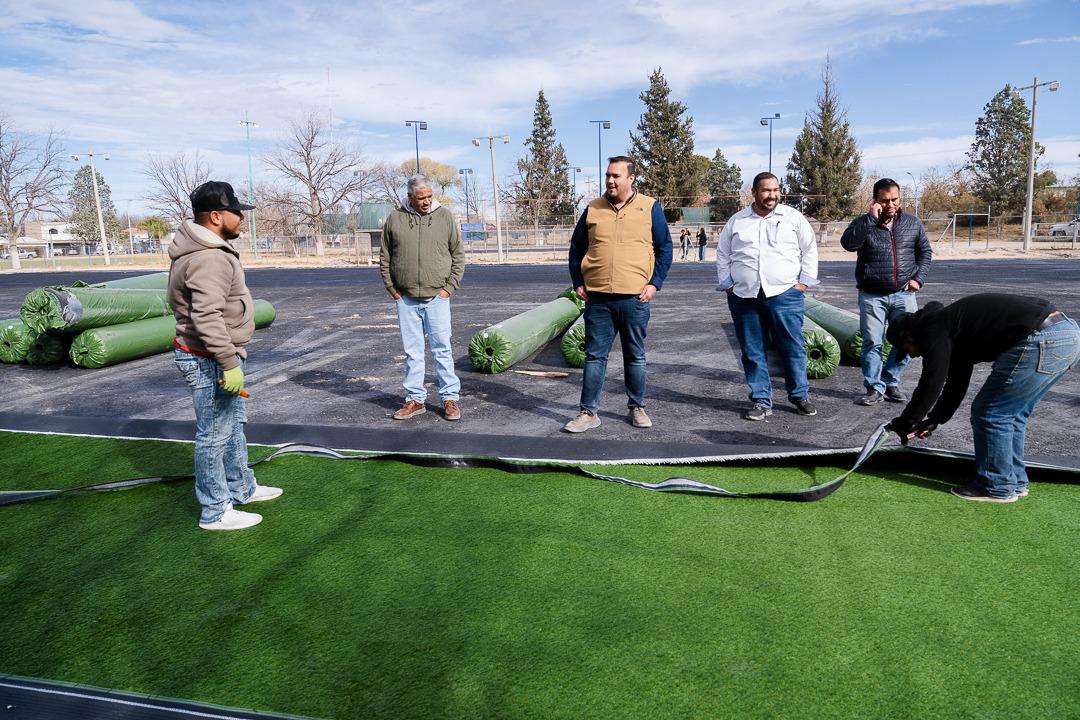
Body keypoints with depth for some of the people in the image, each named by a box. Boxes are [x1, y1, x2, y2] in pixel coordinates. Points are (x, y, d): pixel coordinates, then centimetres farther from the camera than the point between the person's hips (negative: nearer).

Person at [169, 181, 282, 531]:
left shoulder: (210, 249, 12)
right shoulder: (209, 259, -24)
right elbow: (207, 317, -30)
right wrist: (229, 363, -28)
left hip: (219, 357, 11)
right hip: (210, 361, -11)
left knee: (234, 426, 23)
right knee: (215, 436, 0)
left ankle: (242, 488, 39)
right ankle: (215, 512, 12)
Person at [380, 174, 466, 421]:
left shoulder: (445, 217, 2)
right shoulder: (395, 219, 4)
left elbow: (458, 255, 5)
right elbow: (384, 258, 9)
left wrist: (449, 287, -3)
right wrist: (393, 289, 3)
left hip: (437, 298, -1)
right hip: (405, 299, 2)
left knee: (442, 348, 1)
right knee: (412, 351, 9)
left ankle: (450, 397, 10)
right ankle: (415, 399, 19)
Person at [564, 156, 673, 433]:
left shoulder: (650, 208, 2)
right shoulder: (593, 209, 7)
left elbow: (664, 249, 5)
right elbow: (576, 248, 14)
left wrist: (655, 283, -4)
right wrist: (578, 283, 5)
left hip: (635, 298, -1)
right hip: (598, 298, 1)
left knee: (635, 357, 11)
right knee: (594, 356, 5)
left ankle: (637, 408, 25)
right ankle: (588, 412, 12)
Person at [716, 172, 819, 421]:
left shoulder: (793, 217, 7)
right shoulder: (736, 221, 11)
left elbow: (810, 250, 10)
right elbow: (722, 255, 16)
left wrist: (804, 281, 2)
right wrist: (727, 285, 7)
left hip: (785, 295, -1)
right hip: (744, 297, 2)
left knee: (793, 347, 2)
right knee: (753, 352, 4)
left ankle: (800, 396, 18)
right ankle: (761, 401, 14)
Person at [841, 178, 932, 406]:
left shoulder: (913, 223, 8)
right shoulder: (863, 224, 0)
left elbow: (924, 252, 17)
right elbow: (848, 243, -20)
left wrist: (918, 278, 4)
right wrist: (870, 218, -21)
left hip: (903, 294, 3)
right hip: (872, 295, -2)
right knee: (872, 343, -2)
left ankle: (891, 383, 18)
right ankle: (875, 388, 8)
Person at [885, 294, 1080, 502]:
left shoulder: (933, 329, -2)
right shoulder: (951, 325, 27)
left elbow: (931, 385, -3)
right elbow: (956, 382, 35)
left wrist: (904, 423, 9)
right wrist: (934, 420, 40)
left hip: (1043, 340, -10)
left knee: (989, 413, 2)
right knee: (1011, 413, 21)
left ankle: (998, 488, 15)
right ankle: (1015, 481, 31)